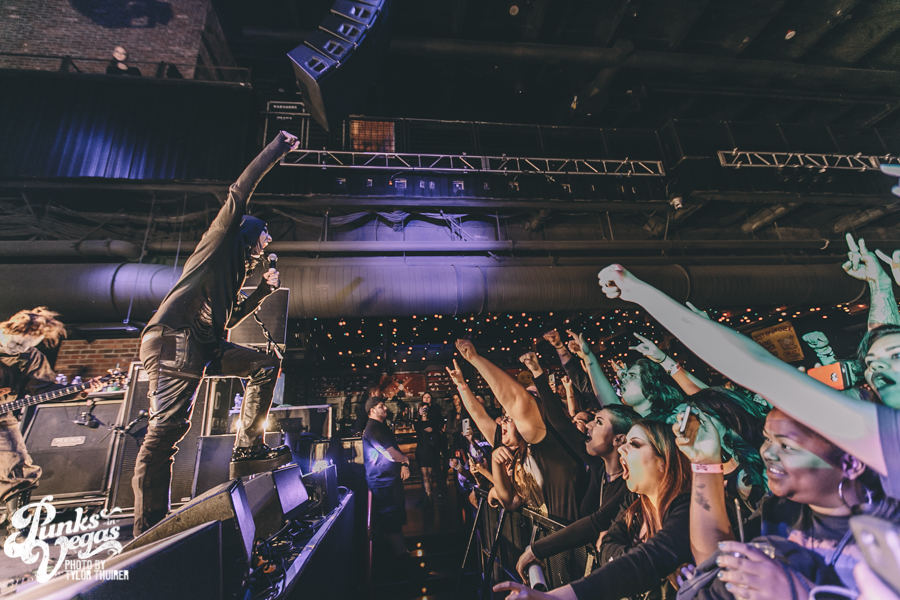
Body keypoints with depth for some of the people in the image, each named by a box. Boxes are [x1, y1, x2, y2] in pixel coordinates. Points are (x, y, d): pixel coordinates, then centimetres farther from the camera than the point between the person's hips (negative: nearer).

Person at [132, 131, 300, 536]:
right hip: (174, 339, -8)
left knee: (267, 365, 3)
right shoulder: (221, 239, 10)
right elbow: (239, 194, -1)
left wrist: (264, 290, 24)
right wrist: (276, 149, 6)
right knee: (168, 427, -14)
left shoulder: (236, 271, 29)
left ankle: (247, 451, -2)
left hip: (206, 346, 8)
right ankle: (148, 531, -12)